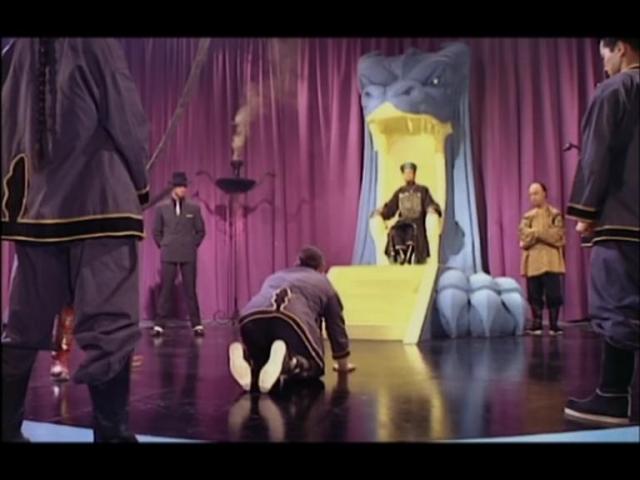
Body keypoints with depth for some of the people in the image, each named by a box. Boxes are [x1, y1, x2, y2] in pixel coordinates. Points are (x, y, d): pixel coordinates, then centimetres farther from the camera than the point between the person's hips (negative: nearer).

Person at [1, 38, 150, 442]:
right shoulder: (97, 46, 1)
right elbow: (127, 120, -2)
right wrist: (138, 183, 9)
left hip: (38, 206, 6)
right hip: (99, 203, -5)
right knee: (108, 326, -7)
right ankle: (112, 432, -7)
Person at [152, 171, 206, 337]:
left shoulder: (194, 208, 4)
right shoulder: (161, 208, 4)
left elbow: (200, 231, 10)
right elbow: (156, 232, 11)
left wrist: (192, 246, 5)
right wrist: (164, 247, 6)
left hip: (188, 255, 0)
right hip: (168, 255, 0)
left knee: (190, 290, 2)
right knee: (165, 290, 1)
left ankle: (197, 325, 6)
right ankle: (159, 325, 6)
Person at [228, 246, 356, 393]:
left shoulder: (275, 276, 43)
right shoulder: (323, 283, 33)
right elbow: (336, 325, 35)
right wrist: (343, 365, 46)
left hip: (251, 317, 4)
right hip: (292, 317, -4)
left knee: (263, 359, 26)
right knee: (314, 366, 14)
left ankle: (245, 356, -10)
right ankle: (287, 362, -21)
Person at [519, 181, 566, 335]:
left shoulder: (555, 214, 3)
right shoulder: (527, 216, 14)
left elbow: (556, 236, -9)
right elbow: (524, 238, -1)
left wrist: (536, 232, -8)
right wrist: (545, 233, -9)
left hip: (550, 261, -3)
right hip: (532, 262, 3)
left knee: (553, 294, -5)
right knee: (534, 295, 4)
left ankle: (554, 325, 3)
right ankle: (537, 325, 11)